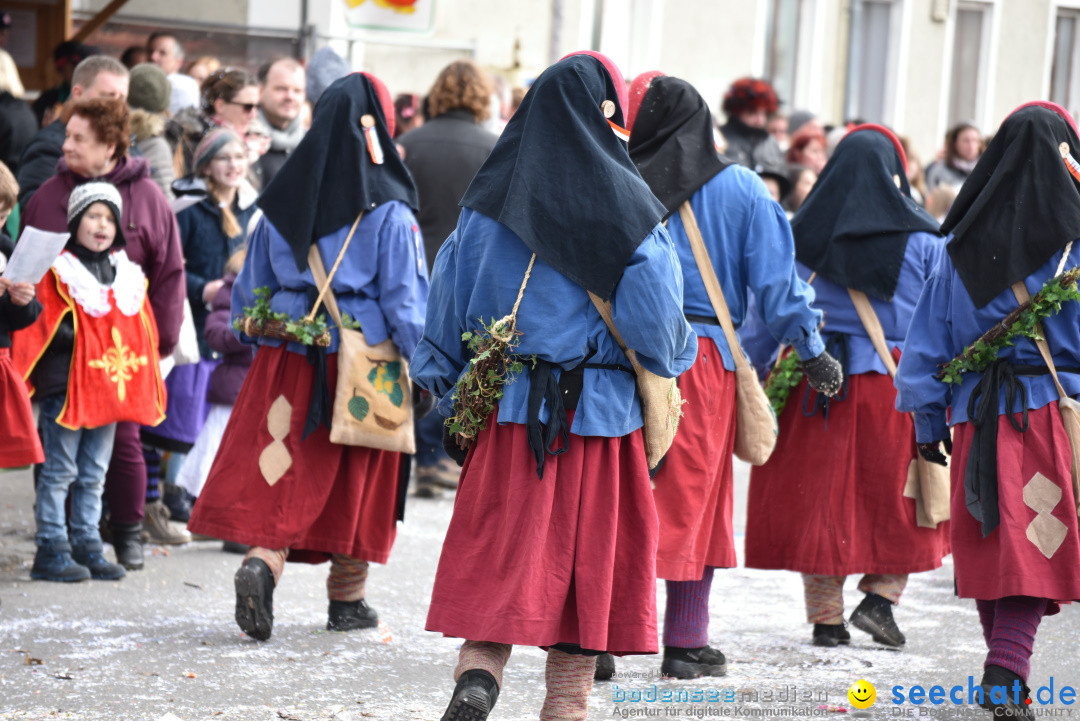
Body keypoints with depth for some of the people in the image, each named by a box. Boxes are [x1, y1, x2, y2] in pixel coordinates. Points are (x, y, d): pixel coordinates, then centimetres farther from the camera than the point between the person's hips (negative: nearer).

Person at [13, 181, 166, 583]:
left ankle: (87, 547, 17)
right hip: (65, 385, -6)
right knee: (59, 471, -4)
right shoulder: (57, 271, -4)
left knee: (94, 474, 11)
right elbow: (38, 327, -6)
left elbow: (144, 331, 18)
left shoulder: (127, 275, 13)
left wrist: (148, 383, 15)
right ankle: (51, 550, -1)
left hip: (111, 384, 6)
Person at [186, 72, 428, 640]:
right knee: (354, 479, 11)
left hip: (287, 358, 3)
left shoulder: (284, 200, 4)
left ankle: (262, 561, -23)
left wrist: (259, 345, 23)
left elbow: (252, 288, 12)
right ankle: (347, 598, 21)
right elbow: (405, 301, -10)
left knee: (288, 469, 3)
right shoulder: (388, 213, -9)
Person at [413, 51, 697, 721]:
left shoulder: (489, 201, 4)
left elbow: (449, 308, 8)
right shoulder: (627, 205, -7)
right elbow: (655, 320, -9)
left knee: (497, 559, 5)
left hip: (508, 413, 2)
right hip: (602, 415, -2)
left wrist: (452, 401, 17)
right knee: (587, 562, 9)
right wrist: (682, 350, 12)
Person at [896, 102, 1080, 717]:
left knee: (989, 544, 12)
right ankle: (1007, 669, -16)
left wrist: (928, 419, 10)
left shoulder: (964, 240, 4)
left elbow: (932, 332, 5)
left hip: (978, 411, 3)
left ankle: (1005, 667, 21)